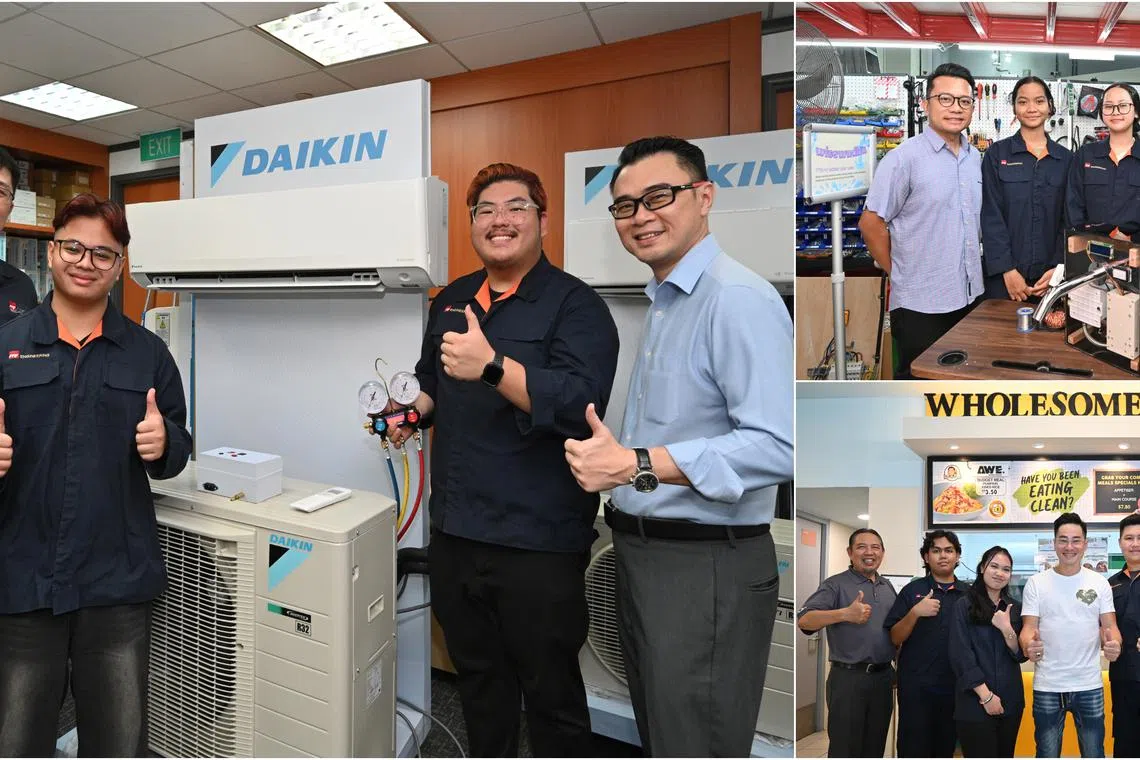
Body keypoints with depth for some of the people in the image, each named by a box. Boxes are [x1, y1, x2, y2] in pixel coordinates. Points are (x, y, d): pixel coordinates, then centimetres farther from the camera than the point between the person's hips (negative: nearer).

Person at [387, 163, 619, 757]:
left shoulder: (575, 304, -9)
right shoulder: (451, 300, 12)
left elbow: (580, 404, -24)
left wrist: (491, 366, -32)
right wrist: (415, 411, 7)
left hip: (537, 541, -6)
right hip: (454, 531, 7)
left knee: (549, 690, 10)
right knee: (477, 675, 24)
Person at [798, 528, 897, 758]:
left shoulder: (888, 587, 12)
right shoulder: (835, 585, -10)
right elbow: (804, 620, -24)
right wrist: (845, 614, -37)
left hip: (883, 677, 6)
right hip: (848, 678, -6)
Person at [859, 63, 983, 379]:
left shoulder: (975, 158, 10)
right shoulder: (904, 158, -10)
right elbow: (871, 223, -11)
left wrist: (971, 273, 14)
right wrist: (899, 274, -4)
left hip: (971, 295, 6)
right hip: (920, 304, -6)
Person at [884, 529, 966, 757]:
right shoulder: (912, 590, -1)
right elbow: (895, 639, -5)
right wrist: (915, 612, -20)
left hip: (955, 686, 3)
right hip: (916, 686, -3)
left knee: (946, 748, 14)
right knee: (913, 748, 0)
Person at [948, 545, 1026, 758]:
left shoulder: (1014, 608, 9)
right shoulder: (964, 605, -6)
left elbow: (1021, 655, 5)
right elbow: (961, 655, -10)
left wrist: (1007, 630, -13)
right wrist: (986, 695, -14)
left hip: (1010, 701, 5)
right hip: (975, 702, -5)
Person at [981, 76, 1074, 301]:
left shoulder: (1066, 159, 9)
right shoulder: (996, 154, 1)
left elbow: (1069, 220, 7)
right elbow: (991, 216, -6)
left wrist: (1059, 268, -6)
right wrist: (1008, 270, -13)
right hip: (1004, 275, -2)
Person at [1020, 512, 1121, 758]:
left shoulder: (1099, 582, 2)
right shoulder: (1036, 583, -3)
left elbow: (1109, 625, 1)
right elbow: (1029, 627, -5)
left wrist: (1113, 643, -22)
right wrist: (1028, 645, -28)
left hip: (1089, 686, 1)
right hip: (1047, 687, -1)